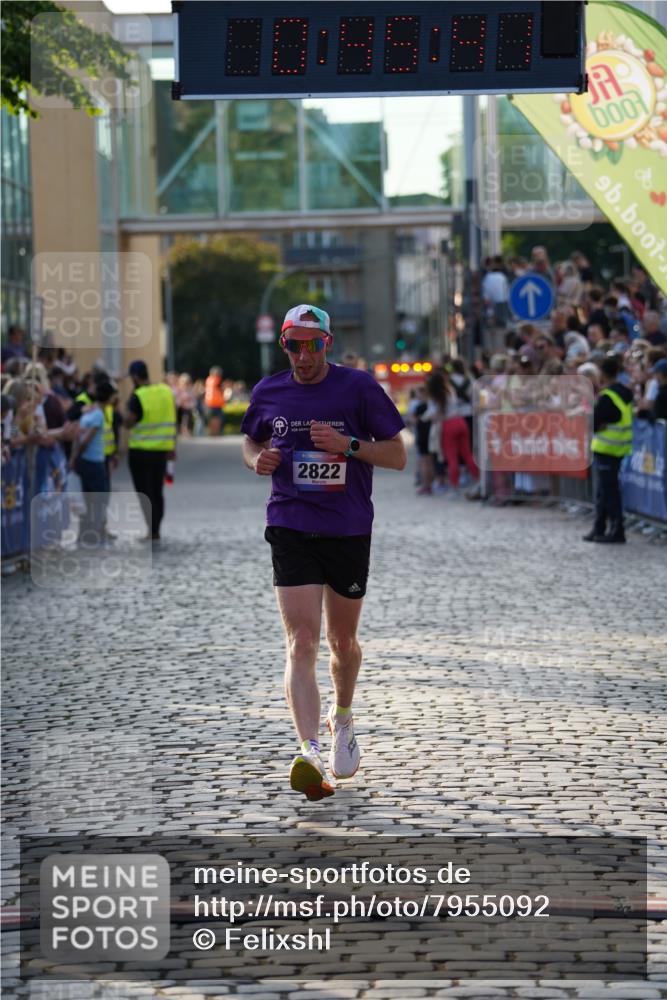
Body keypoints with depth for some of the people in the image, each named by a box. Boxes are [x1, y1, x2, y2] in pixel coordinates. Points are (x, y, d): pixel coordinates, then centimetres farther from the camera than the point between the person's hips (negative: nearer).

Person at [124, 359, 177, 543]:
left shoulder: (137, 397, -16)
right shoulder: (166, 391, 3)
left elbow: (129, 423, -15)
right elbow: (172, 420, 7)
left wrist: (128, 407, -2)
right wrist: (172, 447, 14)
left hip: (141, 452, -6)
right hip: (162, 450, 6)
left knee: (145, 493, 1)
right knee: (158, 492, 15)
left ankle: (152, 532, -4)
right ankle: (156, 530, 19)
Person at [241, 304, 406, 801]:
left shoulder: (358, 386, -4)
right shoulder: (269, 392, 4)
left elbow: (398, 456, -3)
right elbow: (251, 442, 22)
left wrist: (347, 445, -18)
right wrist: (257, 459, -1)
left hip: (349, 530, 0)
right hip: (291, 529, 0)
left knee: (343, 640, 14)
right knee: (302, 643, -13)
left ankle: (342, 718, 43)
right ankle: (310, 752, -23)